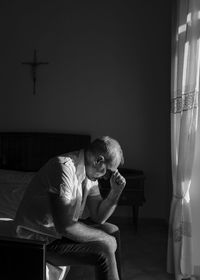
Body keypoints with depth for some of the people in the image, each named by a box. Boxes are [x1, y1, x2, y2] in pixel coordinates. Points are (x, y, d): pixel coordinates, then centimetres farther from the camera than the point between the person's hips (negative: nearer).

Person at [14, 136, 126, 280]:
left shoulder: (90, 171, 0)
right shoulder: (65, 168, -28)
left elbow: (98, 217, 5)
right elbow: (64, 226, -31)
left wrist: (116, 191, -11)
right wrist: (103, 237, -18)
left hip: (61, 229, 10)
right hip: (39, 240, -9)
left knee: (113, 231, 10)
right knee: (104, 248, -19)